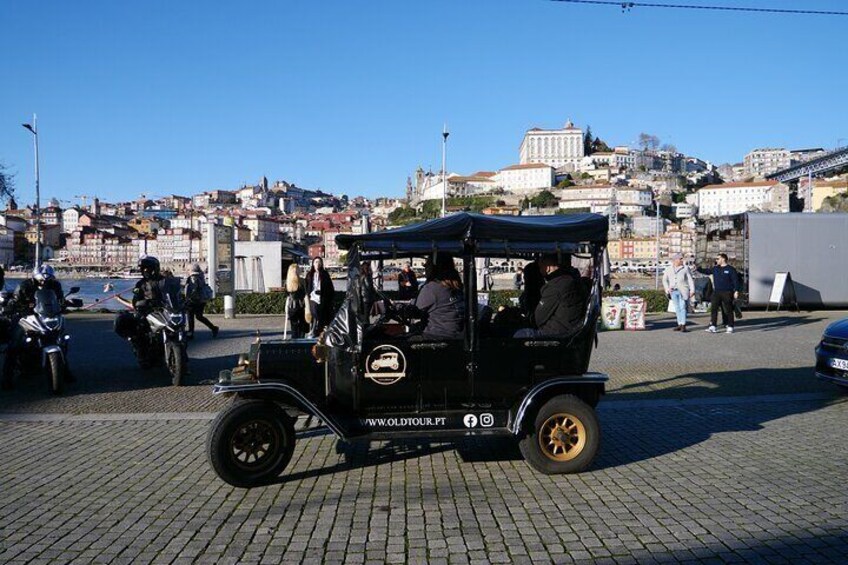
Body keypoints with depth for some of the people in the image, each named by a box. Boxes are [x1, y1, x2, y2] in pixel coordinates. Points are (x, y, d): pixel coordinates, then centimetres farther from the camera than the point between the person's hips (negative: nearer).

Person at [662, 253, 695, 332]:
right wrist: (667, 289, 2)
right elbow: (665, 280, 15)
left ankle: (683, 326, -10)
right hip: (673, 292, 3)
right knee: (677, 308, 7)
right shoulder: (668, 269, 9)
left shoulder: (685, 268, 1)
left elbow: (690, 279, 0)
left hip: (683, 291, -3)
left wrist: (692, 290, -7)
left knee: (682, 307, -10)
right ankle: (679, 324, 12)